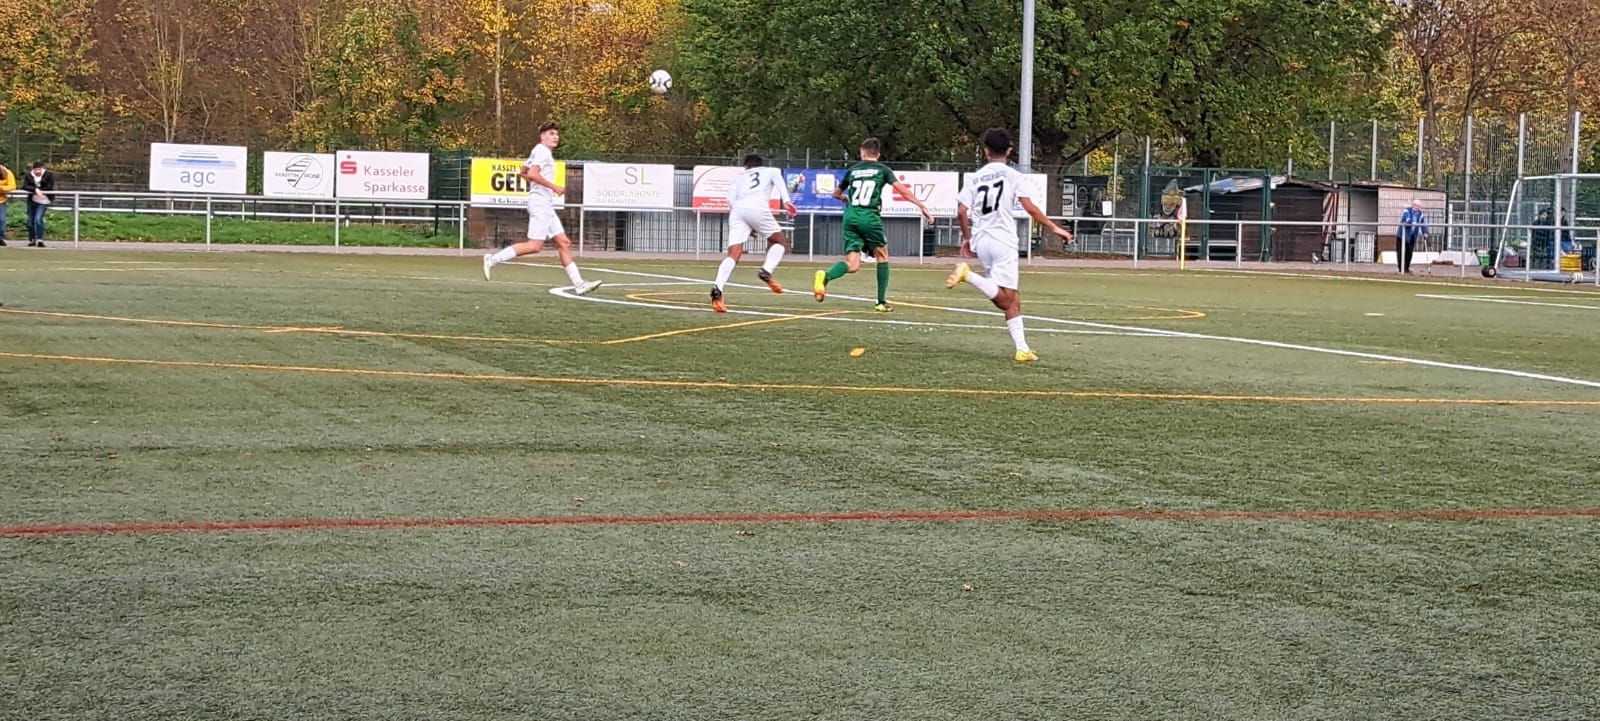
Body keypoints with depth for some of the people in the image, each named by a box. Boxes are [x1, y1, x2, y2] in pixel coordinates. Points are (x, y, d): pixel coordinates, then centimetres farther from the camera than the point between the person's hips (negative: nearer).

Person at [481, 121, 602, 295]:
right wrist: (554, 187, -19)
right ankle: (493, 259, -11)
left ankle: (578, 284, 2)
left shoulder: (544, 152, 21)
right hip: (540, 203, -11)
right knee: (534, 245, -16)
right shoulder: (542, 150, -9)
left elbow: (524, 171, 30)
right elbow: (532, 174, -22)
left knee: (564, 243, 5)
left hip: (547, 205, 11)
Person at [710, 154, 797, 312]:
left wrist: (748, 227, 20)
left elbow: (731, 199, 17)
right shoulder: (770, 171, 30)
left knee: (733, 255, -7)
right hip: (758, 208, -2)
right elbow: (779, 182, 8)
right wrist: (786, 201, -9)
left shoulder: (739, 177, 34)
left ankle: (717, 288, -28)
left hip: (737, 210, 2)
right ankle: (766, 271, -9)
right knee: (779, 242, 17)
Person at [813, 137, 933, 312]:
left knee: (852, 264, 0)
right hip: (869, 216, -3)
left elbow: (837, 193, 30)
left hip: (850, 216, 3)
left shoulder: (853, 170, 17)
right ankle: (882, 302, 14)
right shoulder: (882, 170, 7)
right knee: (882, 257, 16)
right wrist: (922, 206, -3)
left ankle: (825, 276, -30)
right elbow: (902, 189, -4)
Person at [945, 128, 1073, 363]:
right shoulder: (1012, 175, -1)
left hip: (980, 241, 6)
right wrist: (1055, 228, -2)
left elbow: (961, 212, 6)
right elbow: (1030, 208, -9)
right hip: (1003, 240, -6)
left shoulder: (976, 178, 11)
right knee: (1006, 298, -8)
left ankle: (1022, 348, 1)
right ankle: (967, 275, -25)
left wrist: (967, 238, 20)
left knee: (1012, 298, 9)